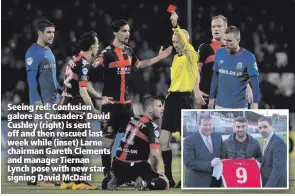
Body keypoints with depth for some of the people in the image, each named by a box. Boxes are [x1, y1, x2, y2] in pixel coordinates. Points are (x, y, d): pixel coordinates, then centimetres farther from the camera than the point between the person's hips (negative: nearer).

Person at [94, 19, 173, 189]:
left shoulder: (129, 51, 9)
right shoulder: (107, 52, -13)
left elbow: (140, 64, 29)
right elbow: (95, 64, -31)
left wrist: (159, 57, 30)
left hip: (126, 102, 7)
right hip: (111, 103, -7)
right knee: (108, 141, -3)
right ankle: (107, 176, 3)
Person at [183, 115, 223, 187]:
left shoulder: (217, 137, 11)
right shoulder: (189, 140, -7)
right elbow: (189, 162, -15)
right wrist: (210, 164, -23)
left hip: (216, 182, 5)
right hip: (198, 183, -5)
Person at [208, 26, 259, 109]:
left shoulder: (248, 57, -10)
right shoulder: (219, 53, 3)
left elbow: (255, 81, -13)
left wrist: (255, 102, -22)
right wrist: (211, 98, 13)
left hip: (239, 106, -4)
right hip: (220, 105, 4)